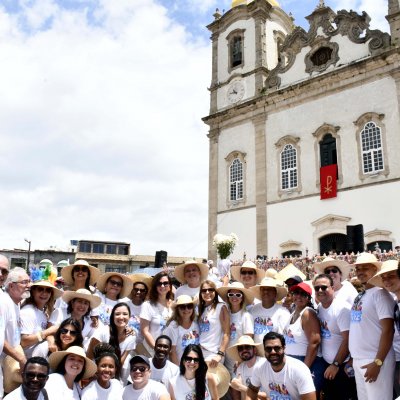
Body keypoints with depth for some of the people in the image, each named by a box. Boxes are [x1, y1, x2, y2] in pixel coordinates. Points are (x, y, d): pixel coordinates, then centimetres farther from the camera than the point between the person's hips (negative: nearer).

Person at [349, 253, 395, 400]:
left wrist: (377, 362, -20)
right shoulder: (360, 296, 12)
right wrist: (354, 357, 14)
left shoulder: (380, 293, -11)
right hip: (358, 360, 7)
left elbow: (388, 330, -16)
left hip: (374, 361, -7)